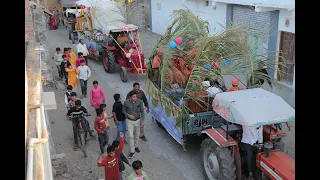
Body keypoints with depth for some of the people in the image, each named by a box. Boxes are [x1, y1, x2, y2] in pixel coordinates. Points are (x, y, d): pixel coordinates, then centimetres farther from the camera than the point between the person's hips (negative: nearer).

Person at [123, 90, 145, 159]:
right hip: (130, 121, -2)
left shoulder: (140, 102, -17)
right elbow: (123, 110, -2)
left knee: (137, 135, 17)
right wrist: (128, 115, -19)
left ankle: (136, 147, 42)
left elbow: (142, 111, -6)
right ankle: (132, 152, 5)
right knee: (131, 136, -4)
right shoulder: (126, 102, -19)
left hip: (137, 121, 2)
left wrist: (142, 120, -13)